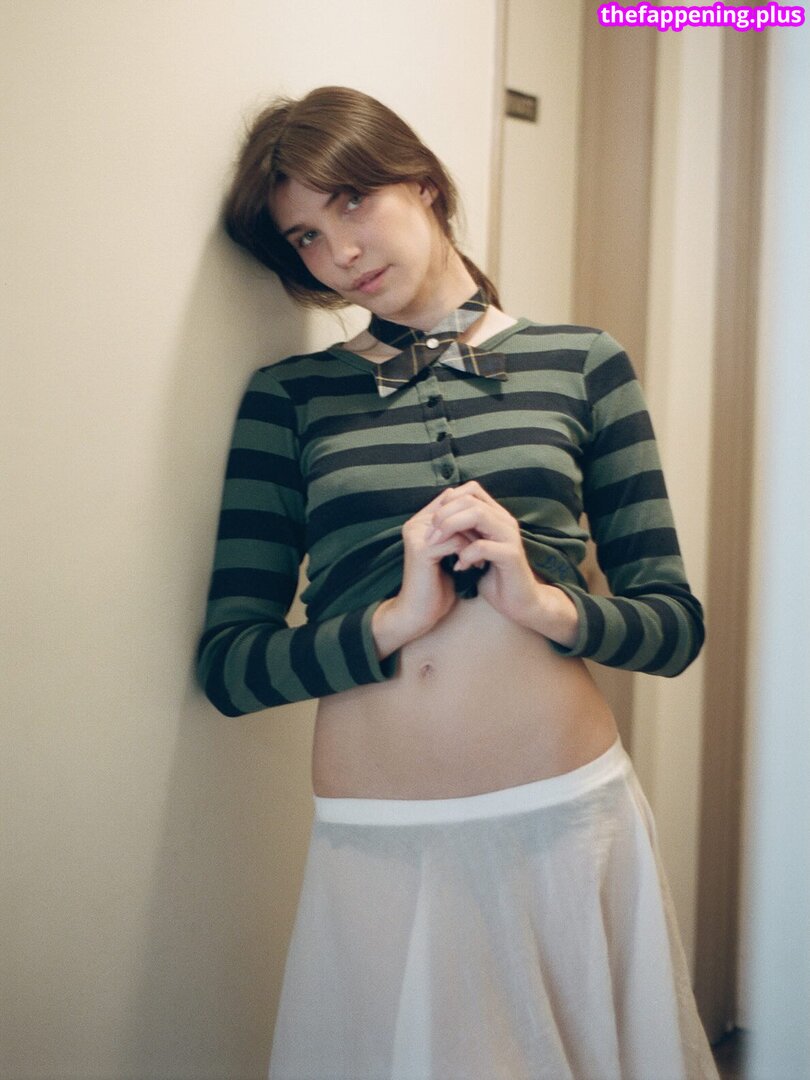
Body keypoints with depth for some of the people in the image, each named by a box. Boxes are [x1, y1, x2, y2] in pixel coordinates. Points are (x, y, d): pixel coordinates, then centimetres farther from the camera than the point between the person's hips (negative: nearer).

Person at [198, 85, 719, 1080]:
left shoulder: (582, 366, 5)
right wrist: (394, 620, -15)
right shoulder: (289, 398, 4)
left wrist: (542, 601, -15)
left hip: (571, 819, 1)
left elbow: (676, 624, 3)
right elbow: (226, 666, -1)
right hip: (377, 848, 0)